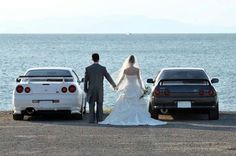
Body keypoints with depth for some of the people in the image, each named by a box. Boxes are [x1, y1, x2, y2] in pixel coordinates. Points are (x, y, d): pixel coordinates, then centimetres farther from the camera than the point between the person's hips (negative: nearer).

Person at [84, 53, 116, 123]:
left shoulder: (88, 68, -4)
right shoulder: (103, 68, -5)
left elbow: (86, 80, 0)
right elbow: (108, 77, 4)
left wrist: (85, 89, 11)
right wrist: (114, 85, 20)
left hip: (91, 90, 0)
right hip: (100, 90, 0)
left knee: (91, 105, 2)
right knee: (99, 105, 8)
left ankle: (91, 119, -5)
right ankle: (99, 119, 5)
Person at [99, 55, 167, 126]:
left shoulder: (125, 70, -6)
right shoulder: (137, 70, -7)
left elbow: (121, 79, 5)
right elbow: (139, 79, -3)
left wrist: (117, 86, 20)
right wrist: (142, 88, 7)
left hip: (127, 89, 0)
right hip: (135, 89, 0)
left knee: (124, 105, 7)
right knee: (137, 106, 5)